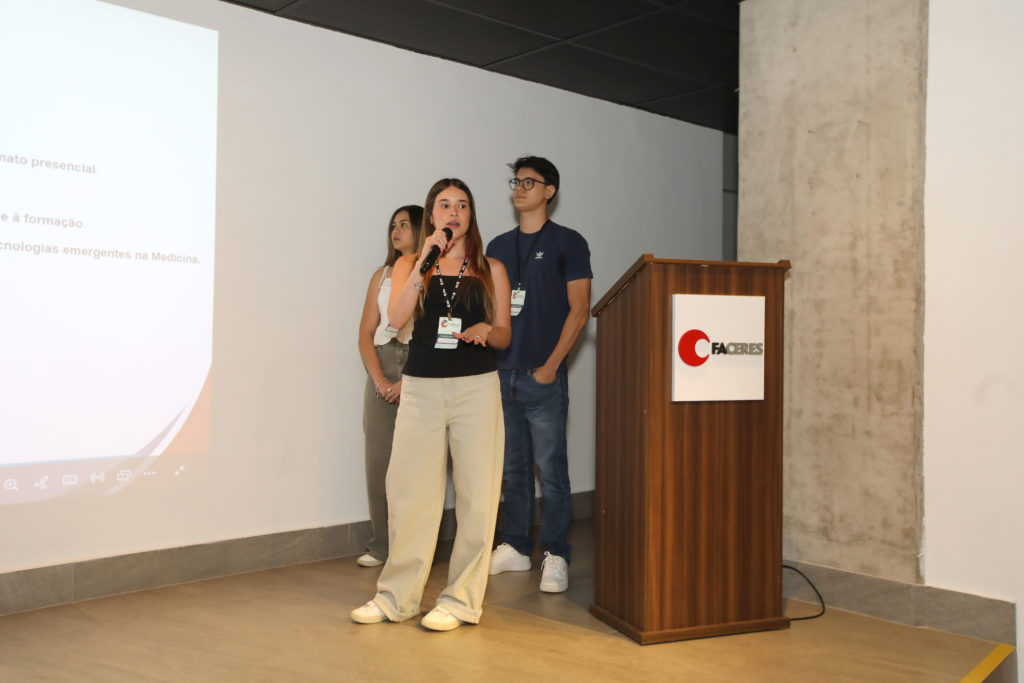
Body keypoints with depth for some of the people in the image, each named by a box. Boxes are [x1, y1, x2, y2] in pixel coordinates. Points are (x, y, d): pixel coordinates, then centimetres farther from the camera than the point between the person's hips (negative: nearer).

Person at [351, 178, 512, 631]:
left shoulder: (490, 270, 9)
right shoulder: (409, 265, 10)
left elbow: (504, 336, 10)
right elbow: (397, 317, -8)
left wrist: (486, 329, -12)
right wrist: (425, 261, -13)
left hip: (476, 387, 0)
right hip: (420, 388, 1)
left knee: (475, 495, 0)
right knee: (408, 492, 3)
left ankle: (461, 600, 13)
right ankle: (396, 597, 18)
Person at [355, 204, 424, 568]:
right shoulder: (382, 276, 16)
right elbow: (365, 334, 11)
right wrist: (380, 380, -4)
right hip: (382, 372, 4)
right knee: (378, 458, 2)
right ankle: (381, 546, 11)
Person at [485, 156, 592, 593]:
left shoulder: (568, 243, 0)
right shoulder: (498, 246, 15)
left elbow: (579, 310, -5)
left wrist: (551, 365, -12)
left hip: (543, 376, -5)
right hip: (502, 373, 5)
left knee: (550, 469, -4)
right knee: (513, 468, 12)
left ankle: (556, 556, 5)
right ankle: (515, 548, 21)